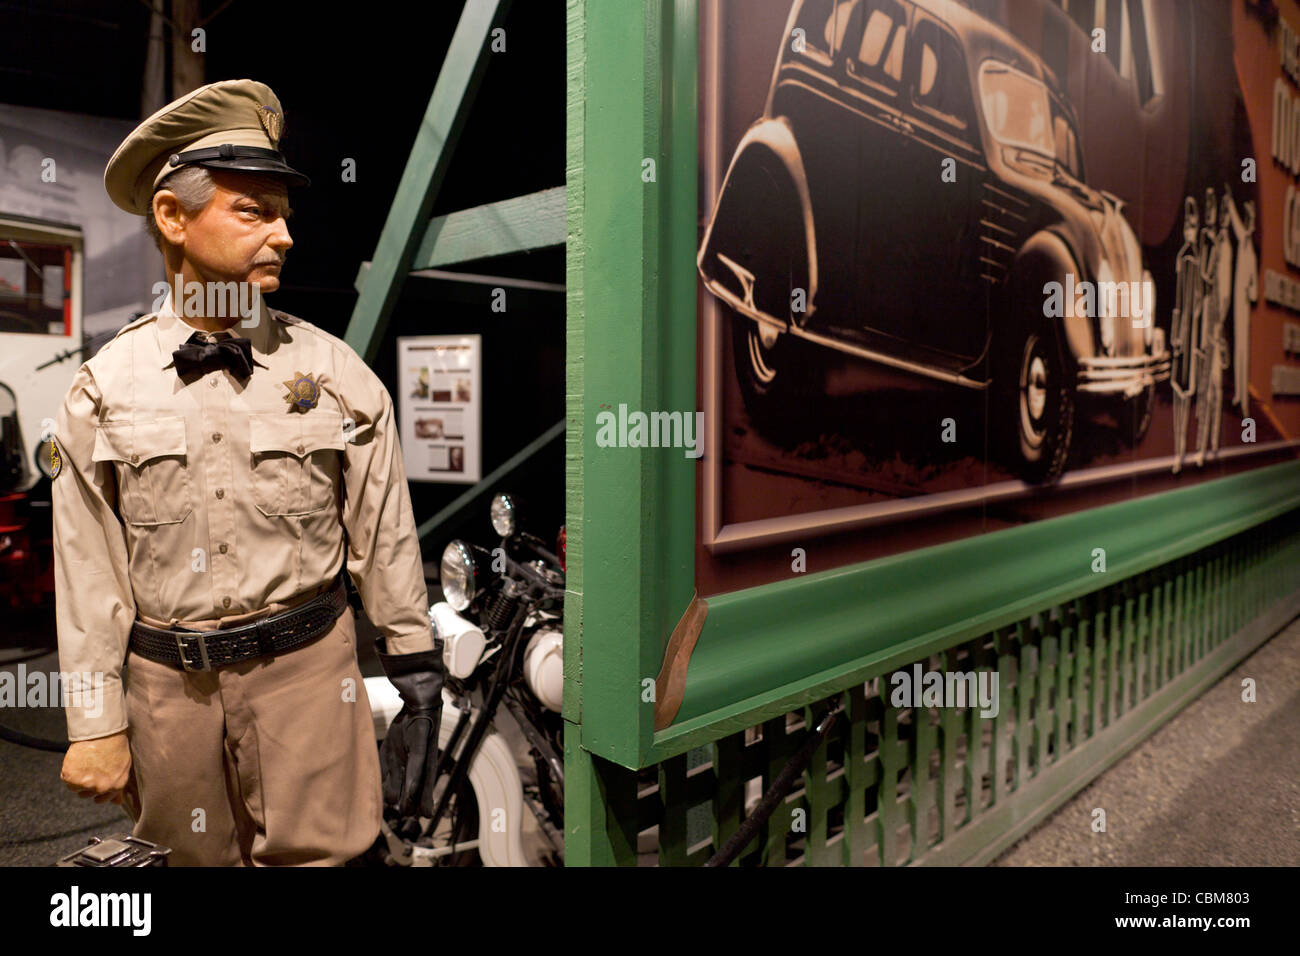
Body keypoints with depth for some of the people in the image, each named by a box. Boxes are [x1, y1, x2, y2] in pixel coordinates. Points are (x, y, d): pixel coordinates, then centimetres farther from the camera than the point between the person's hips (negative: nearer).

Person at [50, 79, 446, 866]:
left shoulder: (334, 371, -4)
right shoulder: (106, 386, -2)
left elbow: (386, 541, -2)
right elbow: (88, 573, 1)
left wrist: (417, 674, 1)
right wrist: (97, 723, 2)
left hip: (306, 665, -1)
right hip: (168, 682, 2)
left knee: (312, 853, 6)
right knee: (200, 857, 18)